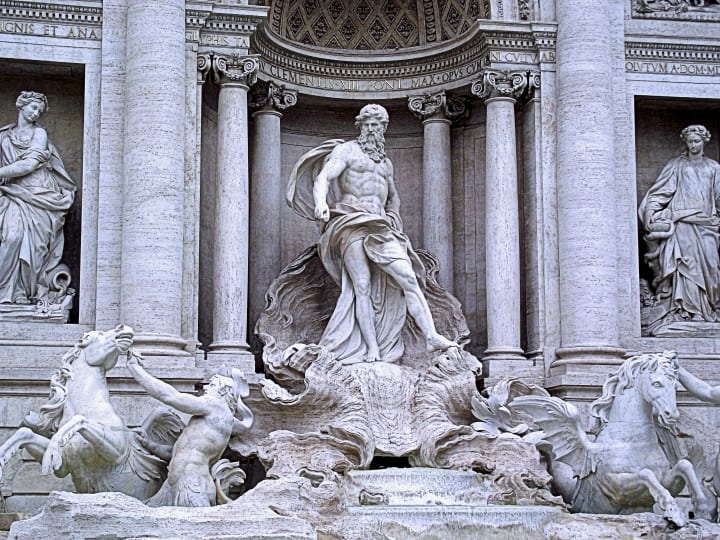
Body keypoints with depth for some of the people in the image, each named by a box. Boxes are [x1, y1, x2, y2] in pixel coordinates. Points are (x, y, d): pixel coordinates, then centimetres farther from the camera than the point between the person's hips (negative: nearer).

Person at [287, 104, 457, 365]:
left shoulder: (386, 163, 26)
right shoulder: (346, 150, 7)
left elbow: (394, 198, 41)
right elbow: (322, 178, -8)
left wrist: (393, 218, 21)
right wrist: (321, 203, -28)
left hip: (380, 227, 5)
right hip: (351, 224, -5)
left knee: (407, 277, -13)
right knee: (362, 285, -14)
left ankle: (432, 337, -20)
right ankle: (372, 350, -16)